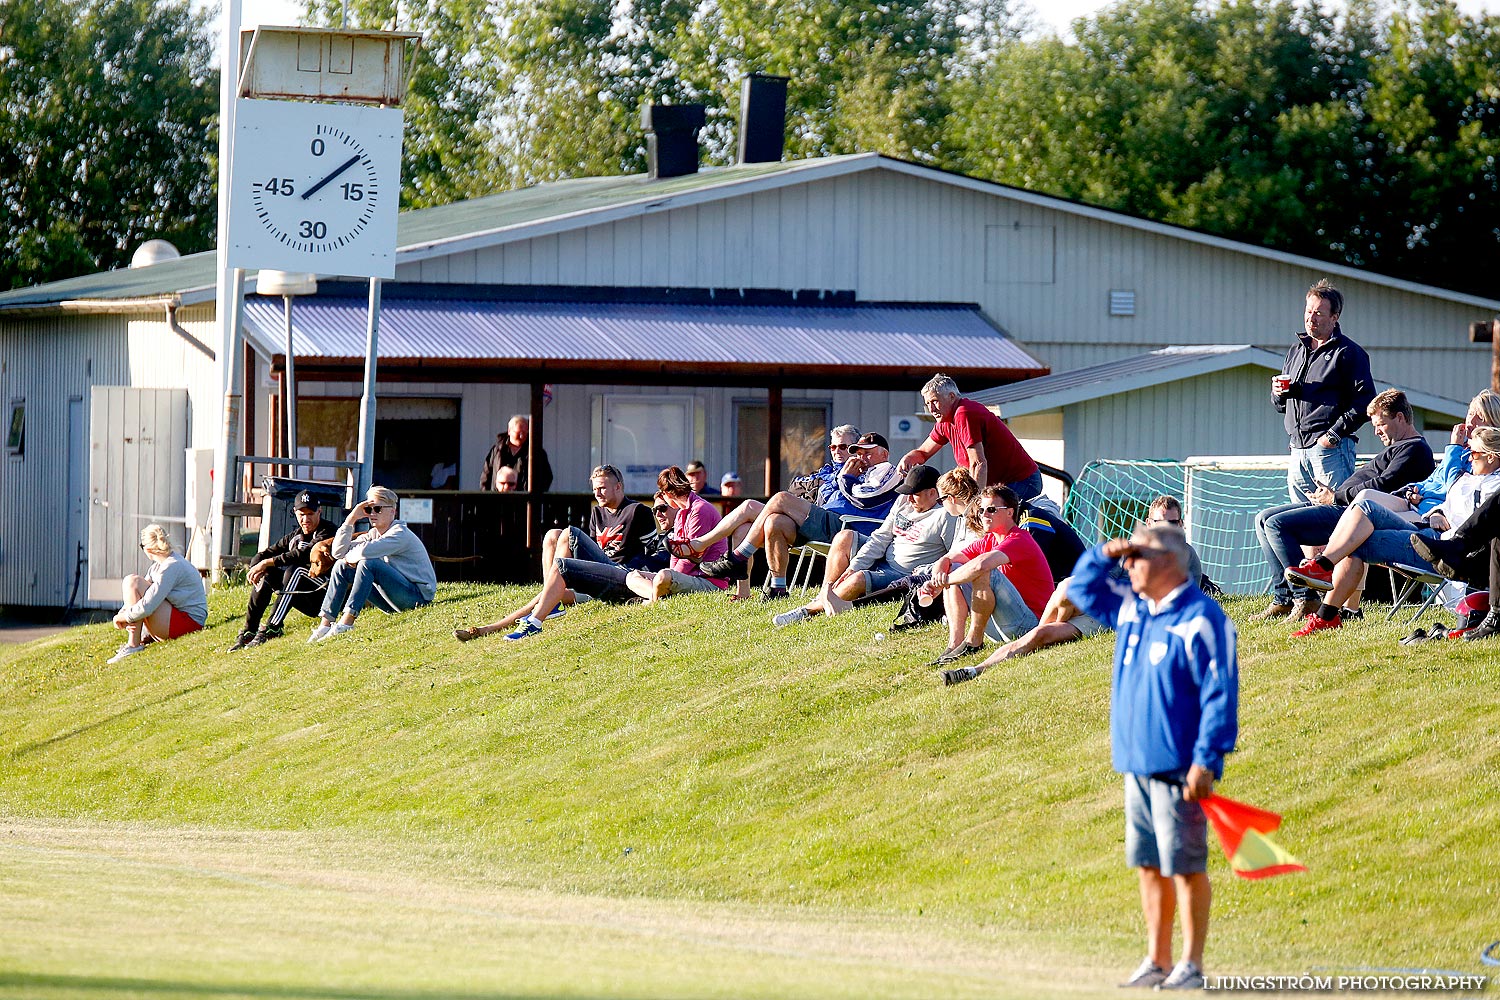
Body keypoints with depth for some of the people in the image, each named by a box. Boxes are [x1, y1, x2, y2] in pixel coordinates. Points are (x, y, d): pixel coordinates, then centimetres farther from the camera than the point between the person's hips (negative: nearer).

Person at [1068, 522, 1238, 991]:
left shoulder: (1202, 619, -12)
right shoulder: (1130, 608, 13)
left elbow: (1219, 694, -15)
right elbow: (1082, 589, 30)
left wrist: (1206, 760, -19)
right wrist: (1103, 554, 10)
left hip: (1178, 768, -8)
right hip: (1136, 766, 8)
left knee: (1185, 866, -4)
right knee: (1149, 865, 11)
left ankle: (1191, 966, 1)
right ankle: (1156, 962, 17)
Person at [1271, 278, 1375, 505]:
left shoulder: (1349, 353, 0)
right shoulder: (1295, 352, 23)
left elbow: (1365, 401, -9)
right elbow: (1280, 405, 29)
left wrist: (1335, 434, -17)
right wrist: (1278, 393, 4)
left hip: (1331, 450, -7)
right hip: (1298, 450, 7)